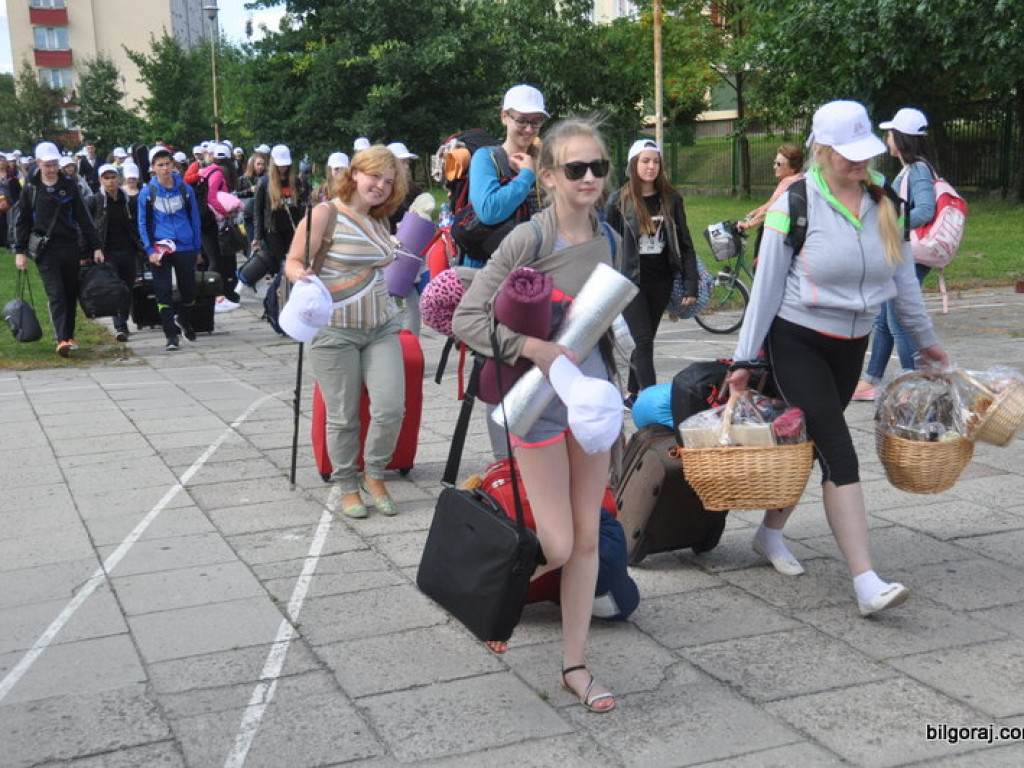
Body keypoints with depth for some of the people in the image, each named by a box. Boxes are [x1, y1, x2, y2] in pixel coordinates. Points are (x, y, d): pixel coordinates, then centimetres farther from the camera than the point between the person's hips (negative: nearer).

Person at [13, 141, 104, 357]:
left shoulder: (69, 185, 6)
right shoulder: (31, 188, 6)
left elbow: (84, 218, 7)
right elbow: (23, 222, 10)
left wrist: (95, 247, 2)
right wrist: (20, 251, 4)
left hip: (70, 247, 2)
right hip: (45, 250, -2)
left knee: (71, 293, 7)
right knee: (55, 293, -13)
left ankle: (69, 336, 19)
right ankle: (62, 339, -20)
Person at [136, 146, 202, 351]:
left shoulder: (185, 189, 4)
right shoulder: (147, 192, 0)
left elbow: (195, 219, 10)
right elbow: (143, 224, 3)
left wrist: (197, 249, 9)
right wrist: (150, 250, -8)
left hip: (185, 248, 2)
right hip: (160, 250, -1)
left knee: (189, 290, 10)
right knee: (163, 293, -4)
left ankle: (184, 321, 39)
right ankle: (172, 335, 2)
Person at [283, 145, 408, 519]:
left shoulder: (379, 221, 13)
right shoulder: (325, 214, -6)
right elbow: (293, 262, -7)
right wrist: (301, 276, -27)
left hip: (381, 326, 5)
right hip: (335, 330, -5)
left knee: (391, 408, -7)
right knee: (343, 417, 1)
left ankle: (374, 475, 17)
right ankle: (345, 485, 22)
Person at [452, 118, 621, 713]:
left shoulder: (606, 238, 5)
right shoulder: (529, 239, -15)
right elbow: (466, 317, -16)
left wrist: (615, 391, 16)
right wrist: (534, 347, -27)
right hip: (540, 404, -6)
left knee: (587, 539, 9)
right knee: (558, 546, -3)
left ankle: (576, 665, 21)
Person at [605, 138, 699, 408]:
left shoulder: (671, 199, 4)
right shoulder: (619, 200, -4)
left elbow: (685, 244, 5)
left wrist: (691, 285, -1)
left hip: (661, 281, 3)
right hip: (631, 281, -3)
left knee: (646, 340, 11)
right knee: (644, 341, -9)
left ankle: (632, 393, 25)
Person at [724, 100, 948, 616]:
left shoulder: (884, 199, 2)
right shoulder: (795, 203, -12)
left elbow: (902, 272, 12)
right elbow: (767, 284, -9)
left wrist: (925, 337, 18)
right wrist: (744, 358, -8)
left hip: (851, 345, 5)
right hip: (796, 341, -5)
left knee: (810, 442, 13)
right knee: (839, 451, -13)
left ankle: (770, 533, 34)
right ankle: (866, 582, -15)